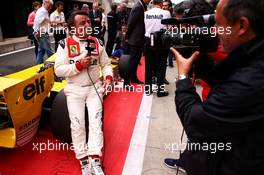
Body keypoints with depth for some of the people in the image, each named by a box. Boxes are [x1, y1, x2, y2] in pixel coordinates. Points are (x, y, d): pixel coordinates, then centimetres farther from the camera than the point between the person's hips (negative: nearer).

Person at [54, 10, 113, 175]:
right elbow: (58, 70, -7)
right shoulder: (65, 44, -4)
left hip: (94, 87, 2)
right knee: (77, 124, -7)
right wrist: (79, 65, -19)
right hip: (74, 89, -1)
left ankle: (94, 160, -7)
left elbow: (106, 64, 8)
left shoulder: (97, 42, 4)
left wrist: (108, 77, -11)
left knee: (96, 121, -10)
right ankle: (83, 160, 6)